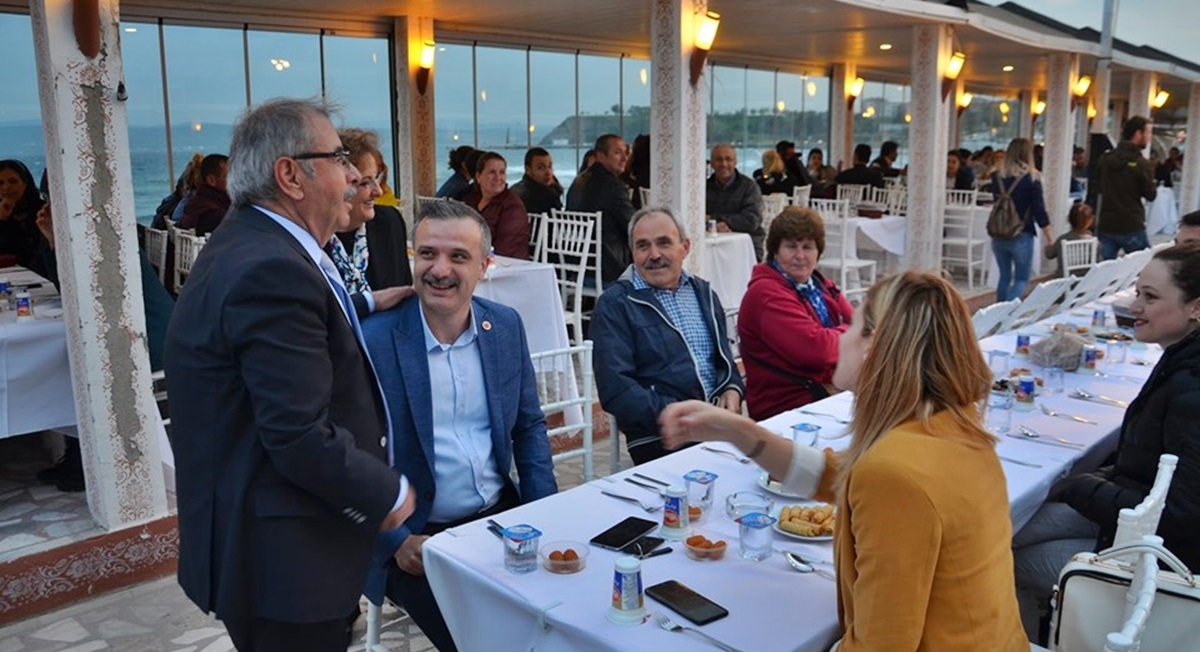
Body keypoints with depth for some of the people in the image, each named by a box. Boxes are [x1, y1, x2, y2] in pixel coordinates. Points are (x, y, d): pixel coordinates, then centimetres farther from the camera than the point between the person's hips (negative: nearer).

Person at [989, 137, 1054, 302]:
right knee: (1022, 279, 5)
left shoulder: (998, 177, 1)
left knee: (1004, 276, 16)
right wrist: (1050, 237, 1)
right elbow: (1039, 210, -8)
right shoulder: (1032, 178, -10)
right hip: (1022, 236, -4)